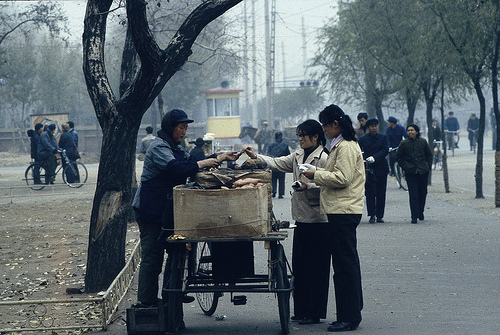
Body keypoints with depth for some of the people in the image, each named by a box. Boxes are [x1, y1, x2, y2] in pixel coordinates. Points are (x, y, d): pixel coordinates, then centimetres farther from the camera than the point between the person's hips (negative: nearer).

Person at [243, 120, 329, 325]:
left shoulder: (323, 158, -11)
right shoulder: (298, 156, 15)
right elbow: (277, 163, 14)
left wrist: (309, 186, -27)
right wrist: (255, 157, 4)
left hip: (318, 220, -9)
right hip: (302, 217, 9)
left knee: (316, 266, -3)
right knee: (299, 263, 9)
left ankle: (314, 312, 3)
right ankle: (301, 310, 16)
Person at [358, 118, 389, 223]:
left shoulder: (383, 138, 7)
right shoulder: (363, 139, 4)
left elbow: (386, 150, -5)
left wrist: (374, 158, -18)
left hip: (381, 168, 1)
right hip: (368, 168, -1)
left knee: (381, 193, 3)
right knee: (370, 193, -5)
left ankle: (380, 215, 11)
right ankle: (371, 215, 0)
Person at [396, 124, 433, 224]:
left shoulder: (423, 141, 5)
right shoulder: (404, 143, 0)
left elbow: (429, 154, 14)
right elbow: (398, 157, 8)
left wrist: (428, 166, 5)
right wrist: (405, 167, -1)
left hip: (423, 171, 2)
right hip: (410, 172, -2)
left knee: (423, 192, 8)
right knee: (413, 194, -8)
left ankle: (420, 213, 26)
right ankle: (414, 216, -7)